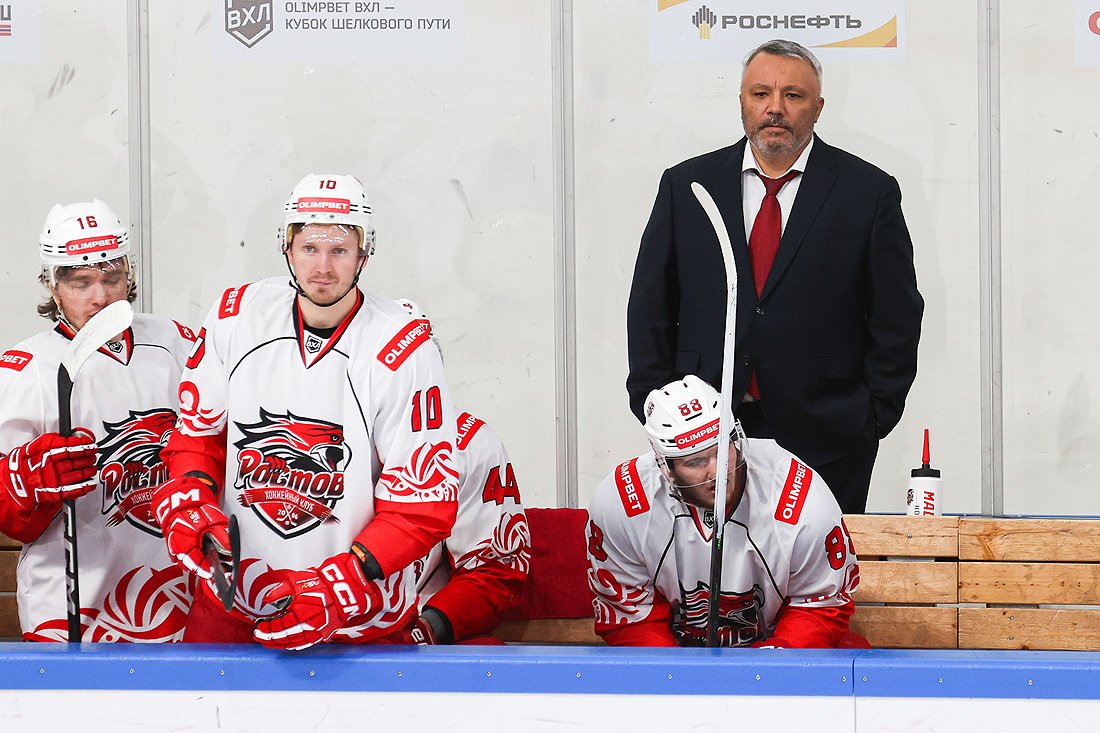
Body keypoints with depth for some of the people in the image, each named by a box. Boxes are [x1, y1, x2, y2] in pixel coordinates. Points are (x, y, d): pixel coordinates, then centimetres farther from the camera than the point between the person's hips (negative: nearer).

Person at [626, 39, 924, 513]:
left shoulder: (869, 193, 2)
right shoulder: (685, 185, 8)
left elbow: (897, 318, 3)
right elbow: (650, 309, 9)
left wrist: (871, 416, -3)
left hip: (823, 442, -1)